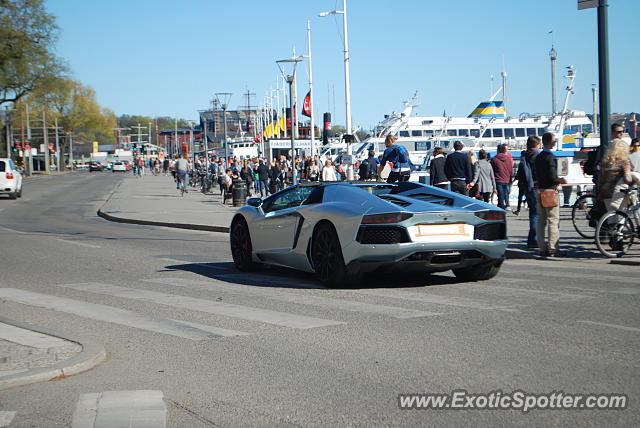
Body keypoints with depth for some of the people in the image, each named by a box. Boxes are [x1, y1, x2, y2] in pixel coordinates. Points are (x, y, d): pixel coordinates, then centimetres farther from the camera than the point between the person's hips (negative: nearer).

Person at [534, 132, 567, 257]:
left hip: (539, 191, 8)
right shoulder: (550, 157, -14)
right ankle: (553, 249, -6)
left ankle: (543, 248, 12)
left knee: (541, 221, 9)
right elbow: (552, 176, -20)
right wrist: (561, 180, -2)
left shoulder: (537, 157, 12)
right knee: (553, 220, -5)